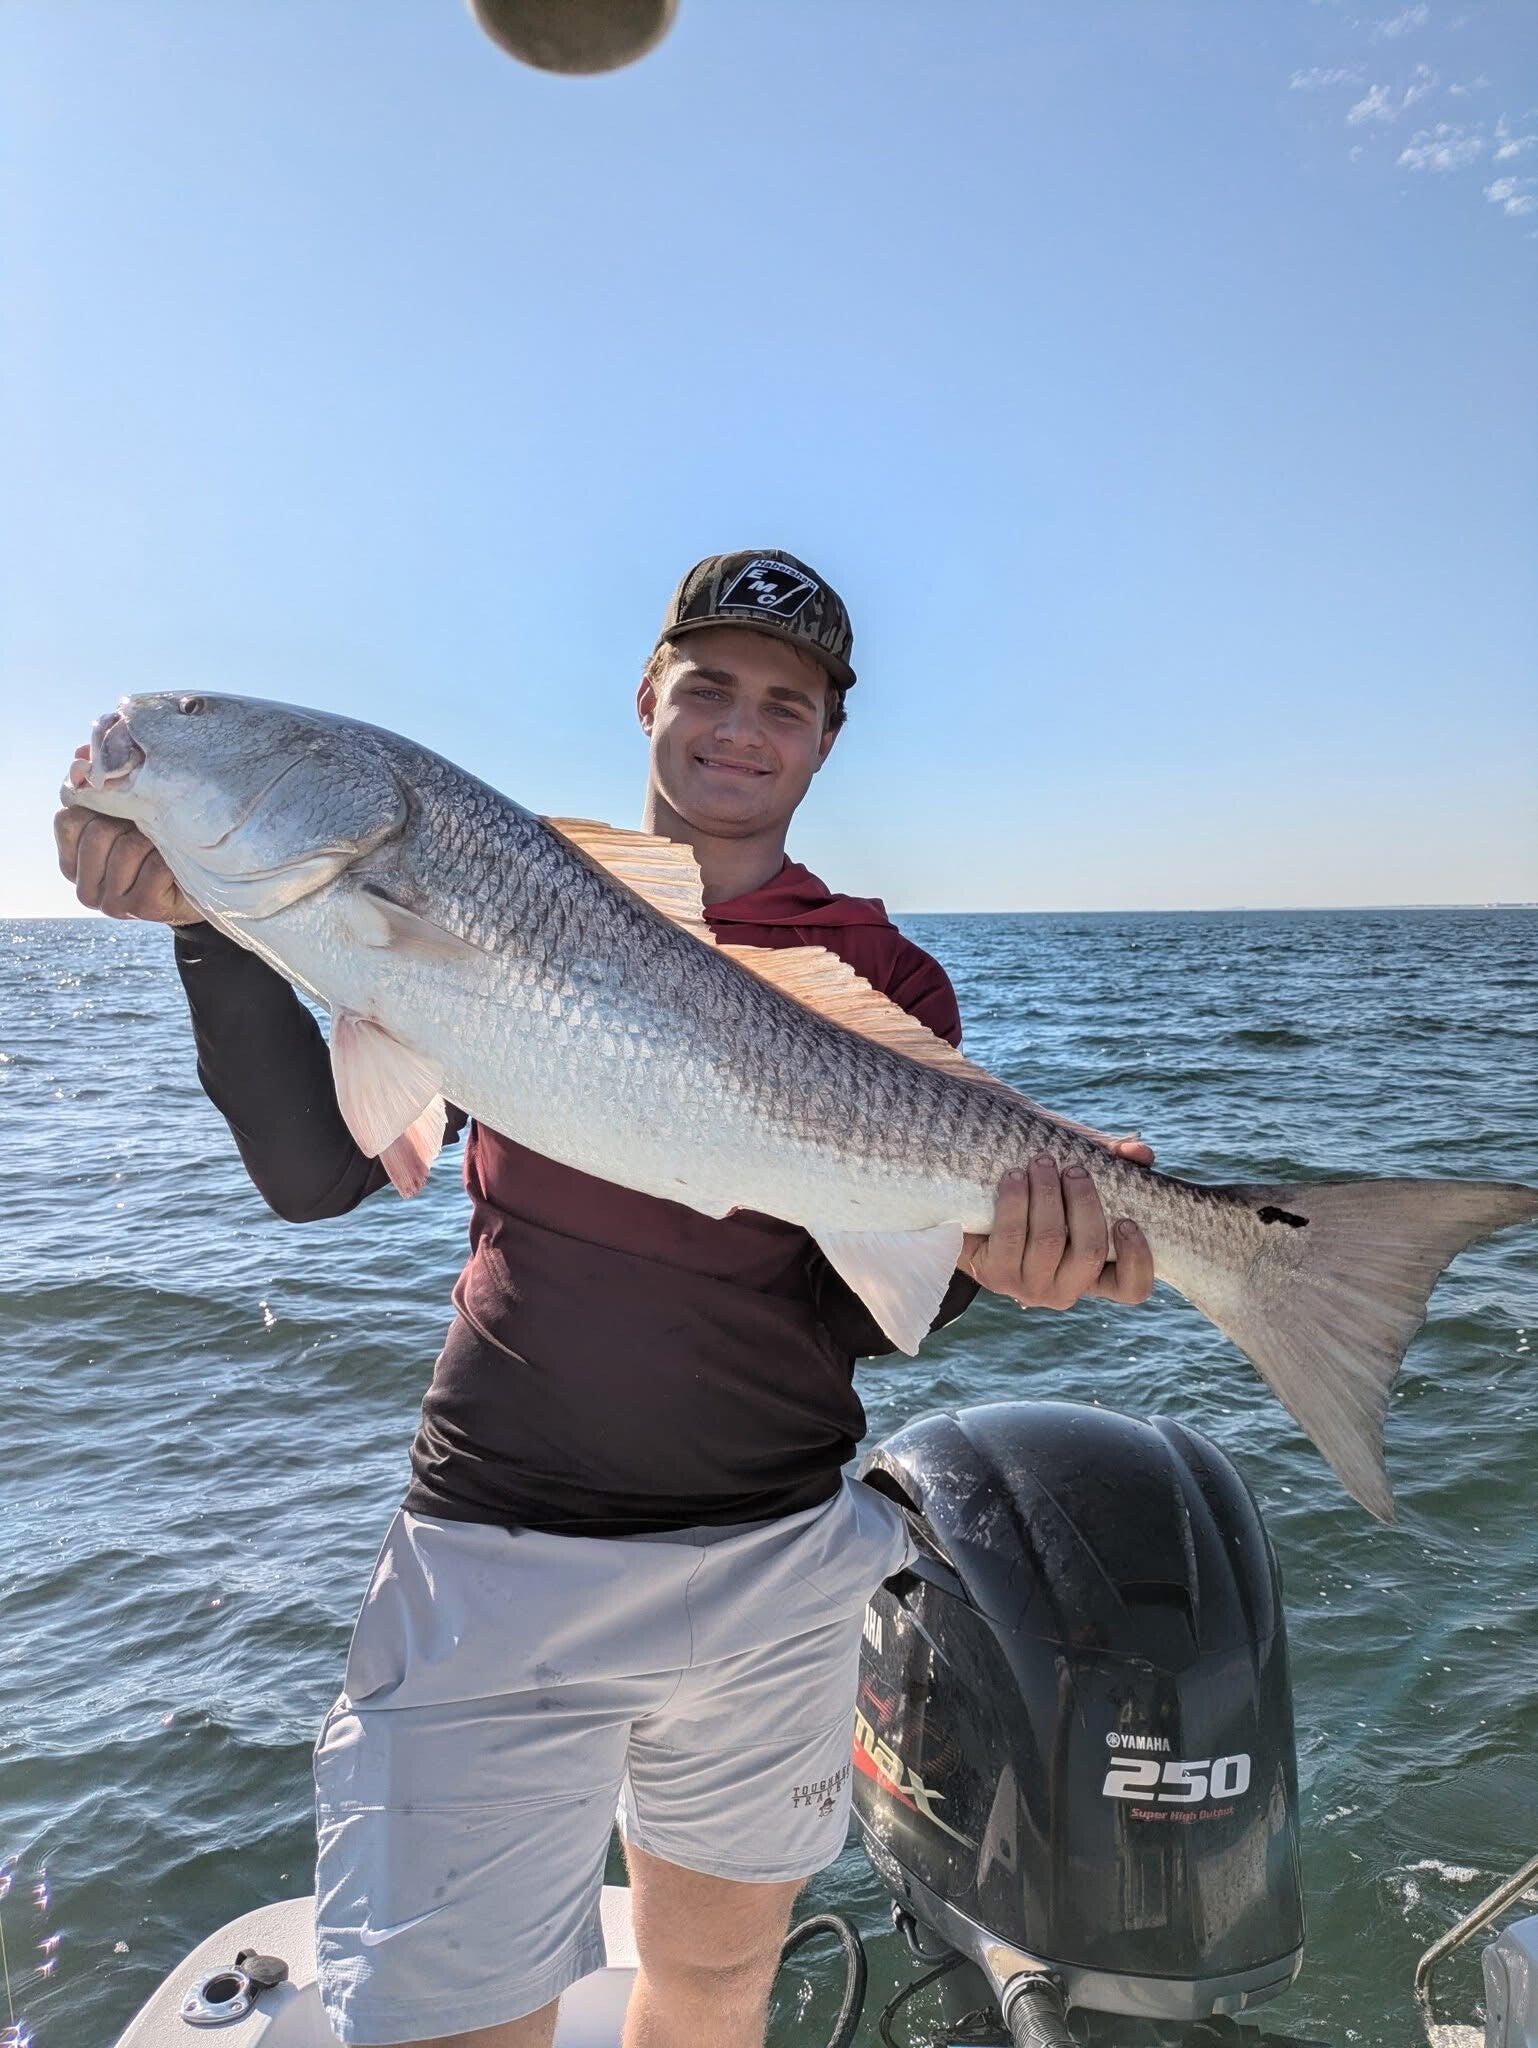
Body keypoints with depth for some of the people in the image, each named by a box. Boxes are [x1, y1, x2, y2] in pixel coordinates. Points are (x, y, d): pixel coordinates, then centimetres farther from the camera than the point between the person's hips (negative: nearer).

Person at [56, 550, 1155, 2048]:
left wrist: (982, 1253, -27)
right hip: (498, 1563, -1)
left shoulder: (886, 982, -1)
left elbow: (853, 1315, -6)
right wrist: (219, 925, -17)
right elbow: (315, 1171, -5)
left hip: (779, 1564, 2)